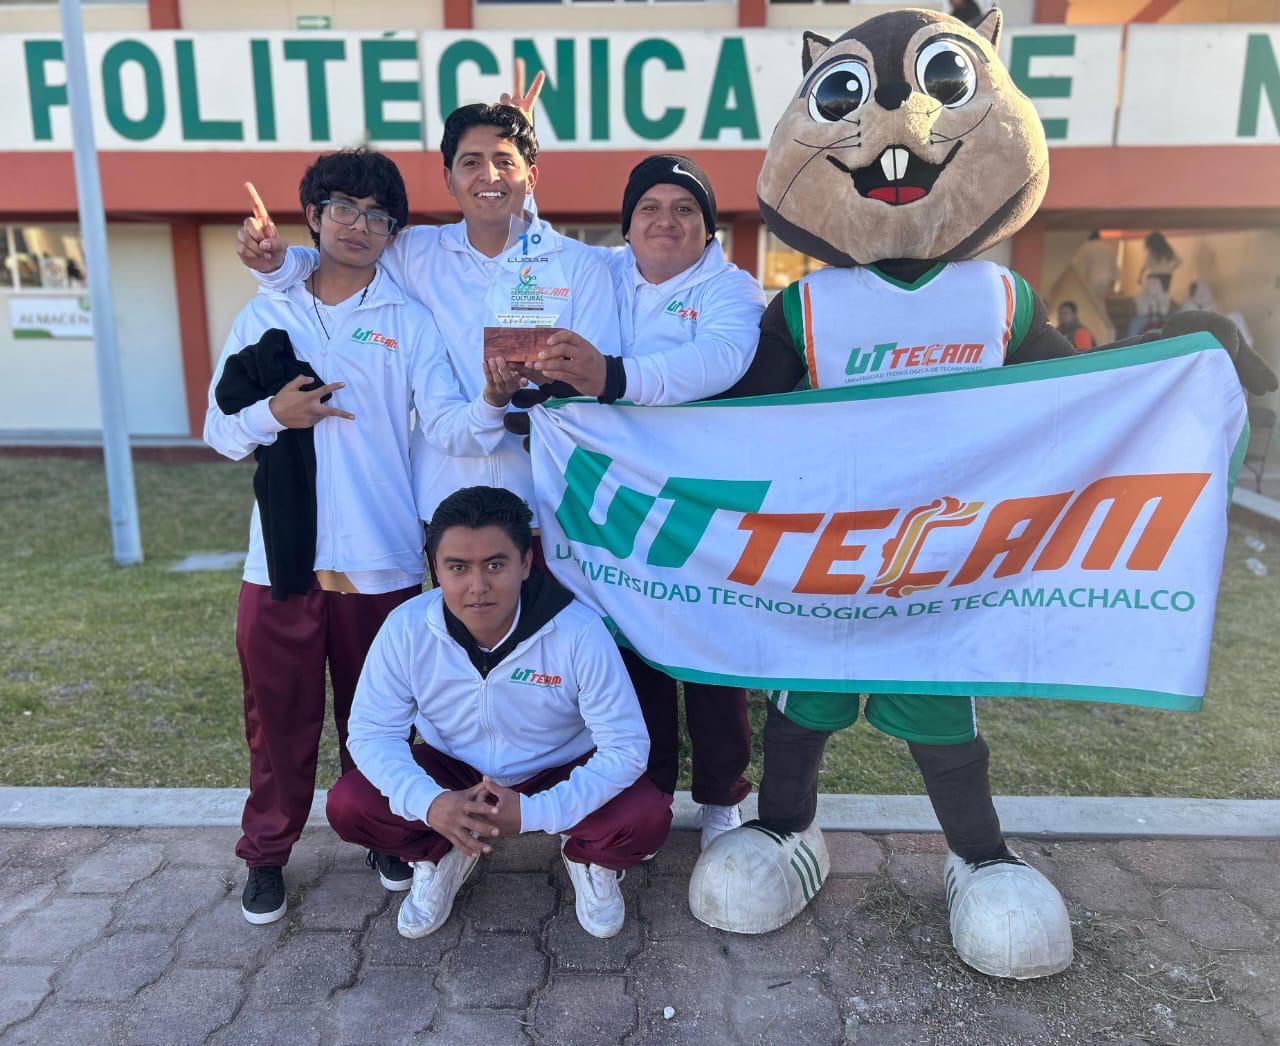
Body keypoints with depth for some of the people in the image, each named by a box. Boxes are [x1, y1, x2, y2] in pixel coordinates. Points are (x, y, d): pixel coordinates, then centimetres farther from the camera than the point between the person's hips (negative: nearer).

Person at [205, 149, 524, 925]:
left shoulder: (410, 322, 2)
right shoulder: (266, 315, 7)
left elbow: (450, 427, -11)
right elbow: (221, 432, 7)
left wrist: (493, 401, -31)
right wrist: (275, 414, -14)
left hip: (381, 560, -1)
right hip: (282, 557, 1)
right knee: (279, 712, 11)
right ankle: (268, 853, 30)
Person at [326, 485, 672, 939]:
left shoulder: (580, 633, -29)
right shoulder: (406, 628, -22)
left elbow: (625, 748, -24)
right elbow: (372, 732, -14)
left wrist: (535, 813, -36)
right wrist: (428, 802, -33)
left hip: (558, 775, -2)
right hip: (453, 770, 2)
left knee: (647, 817, -28)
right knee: (347, 806, -21)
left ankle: (589, 859, 8)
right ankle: (442, 854, 10)